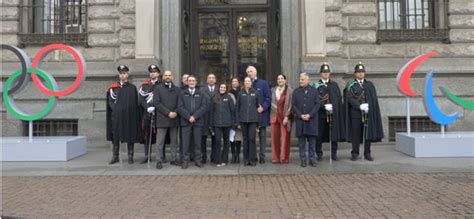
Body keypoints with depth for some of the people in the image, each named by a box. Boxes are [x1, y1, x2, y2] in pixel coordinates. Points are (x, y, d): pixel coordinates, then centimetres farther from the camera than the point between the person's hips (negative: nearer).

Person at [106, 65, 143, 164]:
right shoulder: (113, 88, 8)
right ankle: (115, 157, 14)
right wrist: (116, 109, -9)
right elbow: (110, 101, 6)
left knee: (130, 137, 2)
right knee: (115, 137, 5)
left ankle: (130, 157, 10)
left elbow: (136, 103, 4)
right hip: (116, 116, 1)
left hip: (129, 116, -1)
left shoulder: (132, 87, 6)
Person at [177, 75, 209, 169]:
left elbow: (204, 107, 0)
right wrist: (188, 117, -12)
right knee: (186, 142, 0)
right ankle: (185, 160, 7)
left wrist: (194, 116, -11)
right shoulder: (182, 93, 10)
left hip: (198, 121, 1)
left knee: (197, 142, 3)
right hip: (186, 121, 0)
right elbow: (180, 107, 0)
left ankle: (197, 160, 11)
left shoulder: (201, 94, 11)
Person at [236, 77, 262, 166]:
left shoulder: (255, 93, 5)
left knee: (252, 138, -7)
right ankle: (246, 159, 13)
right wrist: (237, 119, 4)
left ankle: (252, 159, -1)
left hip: (253, 119, -1)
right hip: (243, 119, 1)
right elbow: (237, 107, 8)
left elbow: (258, 104, 11)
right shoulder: (240, 93, 7)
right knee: (245, 139, 6)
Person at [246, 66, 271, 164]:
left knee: (262, 135, 3)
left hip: (261, 114, -2)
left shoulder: (263, 83, 3)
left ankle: (262, 156, 8)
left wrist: (263, 108, -14)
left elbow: (268, 98, -2)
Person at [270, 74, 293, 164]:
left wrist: (286, 116, -12)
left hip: (285, 116, -4)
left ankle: (284, 158, 5)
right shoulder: (273, 90, 11)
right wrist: (275, 107, -2)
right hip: (275, 116, 4)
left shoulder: (289, 91, -3)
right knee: (275, 137, 4)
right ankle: (275, 157, 11)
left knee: (285, 137, -2)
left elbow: (290, 104, -7)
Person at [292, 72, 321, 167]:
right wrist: (300, 115, -10)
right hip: (299, 120, 1)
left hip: (312, 120, -1)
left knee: (312, 141, 3)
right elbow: (294, 105, 3)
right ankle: (303, 159, 10)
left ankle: (312, 159, 11)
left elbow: (317, 104, -1)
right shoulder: (296, 92, 9)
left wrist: (309, 115, -12)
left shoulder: (314, 91, 6)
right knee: (301, 142, 4)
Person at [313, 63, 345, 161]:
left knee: (334, 133, 3)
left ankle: (334, 153, 13)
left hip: (333, 113, 2)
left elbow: (339, 98, 9)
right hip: (320, 113, -2)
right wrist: (324, 106, -17)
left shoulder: (334, 85, 12)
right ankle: (319, 154, 13)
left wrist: (333, 106, -4)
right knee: (319, 134, 2)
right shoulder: (316, 85, 3)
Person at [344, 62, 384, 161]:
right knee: (355, 133, 0)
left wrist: (367, 106, -11)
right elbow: (350, 99, -5)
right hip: (355, 113, -2)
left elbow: (374, 99, 7)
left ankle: (367, 153, 12)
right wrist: (360, 106, -17)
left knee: (368, 133, 4)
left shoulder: (369, 85, 12)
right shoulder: (350, 85, 4)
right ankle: (355, 153, 8)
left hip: (368, 112, 2)